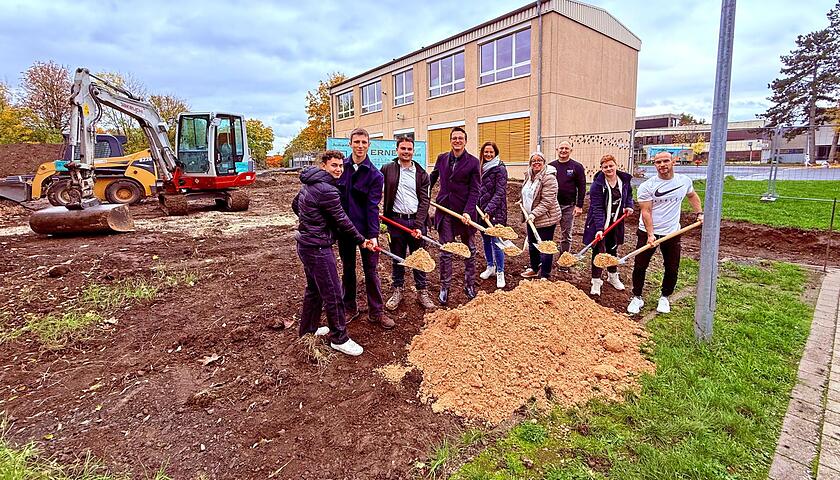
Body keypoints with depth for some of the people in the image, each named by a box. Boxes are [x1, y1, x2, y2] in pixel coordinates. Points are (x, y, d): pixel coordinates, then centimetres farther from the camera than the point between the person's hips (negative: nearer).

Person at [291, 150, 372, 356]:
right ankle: (339, 339, 13)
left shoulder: (309, 183, 9)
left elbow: (295, 204, 23)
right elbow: (342, 221, -16)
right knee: (332, 294, 0)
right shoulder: (327, 190, -21)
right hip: (318, 248, -10)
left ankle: (308, 329, 36)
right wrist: (361, 240, -5)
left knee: (314, 289, 22)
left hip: (306, 244, 10)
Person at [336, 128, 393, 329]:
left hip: (365, 229, -3)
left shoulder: (375, 175, -8)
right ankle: (350, 309, 30)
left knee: (371, 271, 5)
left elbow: (373, 206, -14)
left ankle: (376, 312, 17)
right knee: (348, 270, 15)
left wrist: (373, 234, -23)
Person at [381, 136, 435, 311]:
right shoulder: (387, 169, 3)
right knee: (397, 257, 11)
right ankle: (397, 290, 25)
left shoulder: (422, 174, 3)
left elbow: (424, 201, -2)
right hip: (396, 220, 0)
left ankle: (422, 292, 21)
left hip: (416, 221, 0)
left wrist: (418, 225, -11)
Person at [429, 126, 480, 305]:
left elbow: (474, 190, -7)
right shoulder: (442, 158, 7)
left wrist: (468, 211, -19)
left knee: (469, 250, 11)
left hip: (464, 211, -2)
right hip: (444, 210, 2)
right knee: (445, 251, 6)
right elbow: (433, 177, 24)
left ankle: (469, 285, 24)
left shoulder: (473, 162, -3)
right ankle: (444, 287, 16)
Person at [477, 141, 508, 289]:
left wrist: (489, 210, -23)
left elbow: (499, 193, -16)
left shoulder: (500, 169, -10)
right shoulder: (481, 168, 10)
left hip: (495, 212, -7)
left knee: (495, 242, -4)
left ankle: (500, 272, 7)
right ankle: (490, 267, 30)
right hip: (481, 210, 7)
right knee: (486, 240, 15)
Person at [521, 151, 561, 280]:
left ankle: (545, 275, 13)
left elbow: (547, 201, -23)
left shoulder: (548, 177, -18)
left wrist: (534, 214, -26)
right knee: (532, 244, 20)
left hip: (546, 218, -8)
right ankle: (534, 268, 39)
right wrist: (522, 202, 12)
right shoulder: (529, 175, 8)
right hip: (531, 218, 9)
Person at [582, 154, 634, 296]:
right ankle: (596, 281, 9)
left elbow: (629, 194, 20)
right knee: (598, 250, -2)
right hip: (599, 222, -5)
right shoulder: (597, 184, -19)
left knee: (613, 249, 19)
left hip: (616, 222, 5)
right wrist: (599, 228, -31)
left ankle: (612, 276, 38)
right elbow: (597, 208, -23)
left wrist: (629, 205, 0)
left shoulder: (624, 179, -2)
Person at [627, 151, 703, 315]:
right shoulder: (647, 186, -11)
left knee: (672, 269, 9)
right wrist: (650, 234, -23)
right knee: (640, 267, 2)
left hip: (672, 233, 3)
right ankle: (637, 298, 19)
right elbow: (646, 211, -14)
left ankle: (665, 298, 30)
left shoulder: (684, 181, 2)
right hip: (648, 232, -3)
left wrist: (699, 213, 9)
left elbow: (692, 196, 23)